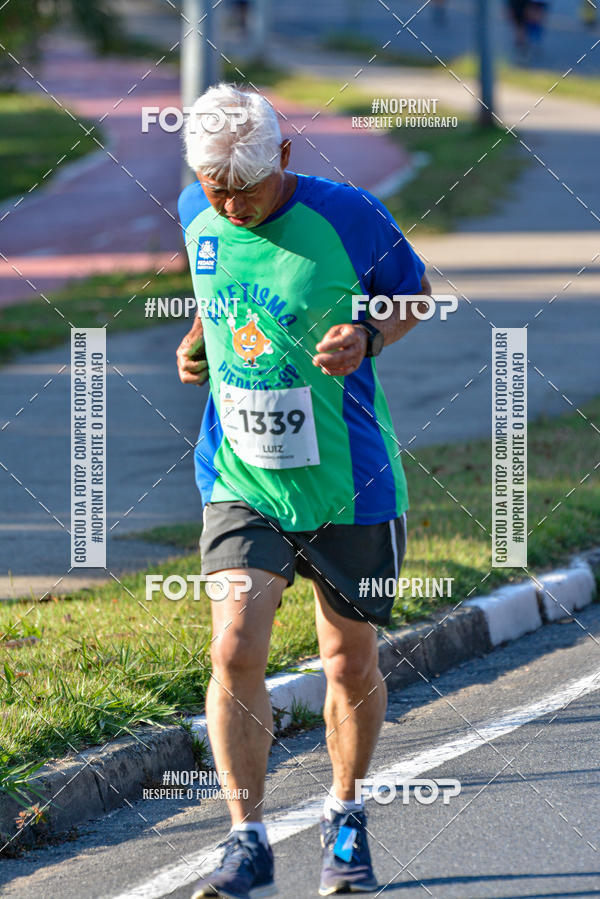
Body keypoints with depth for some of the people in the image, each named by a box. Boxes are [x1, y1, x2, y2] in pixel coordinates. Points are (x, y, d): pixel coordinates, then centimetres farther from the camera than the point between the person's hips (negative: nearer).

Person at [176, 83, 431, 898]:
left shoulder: (347, 218, -14)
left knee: (351, 663, 10)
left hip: (349, 483, -2)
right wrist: (199, 339, 3)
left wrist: (367, 339, -16)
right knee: (235, 652, -15)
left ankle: (345, 819, 33)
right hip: (241, 484, 2)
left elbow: (414, 291, 2)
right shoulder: (197, 215, -2)